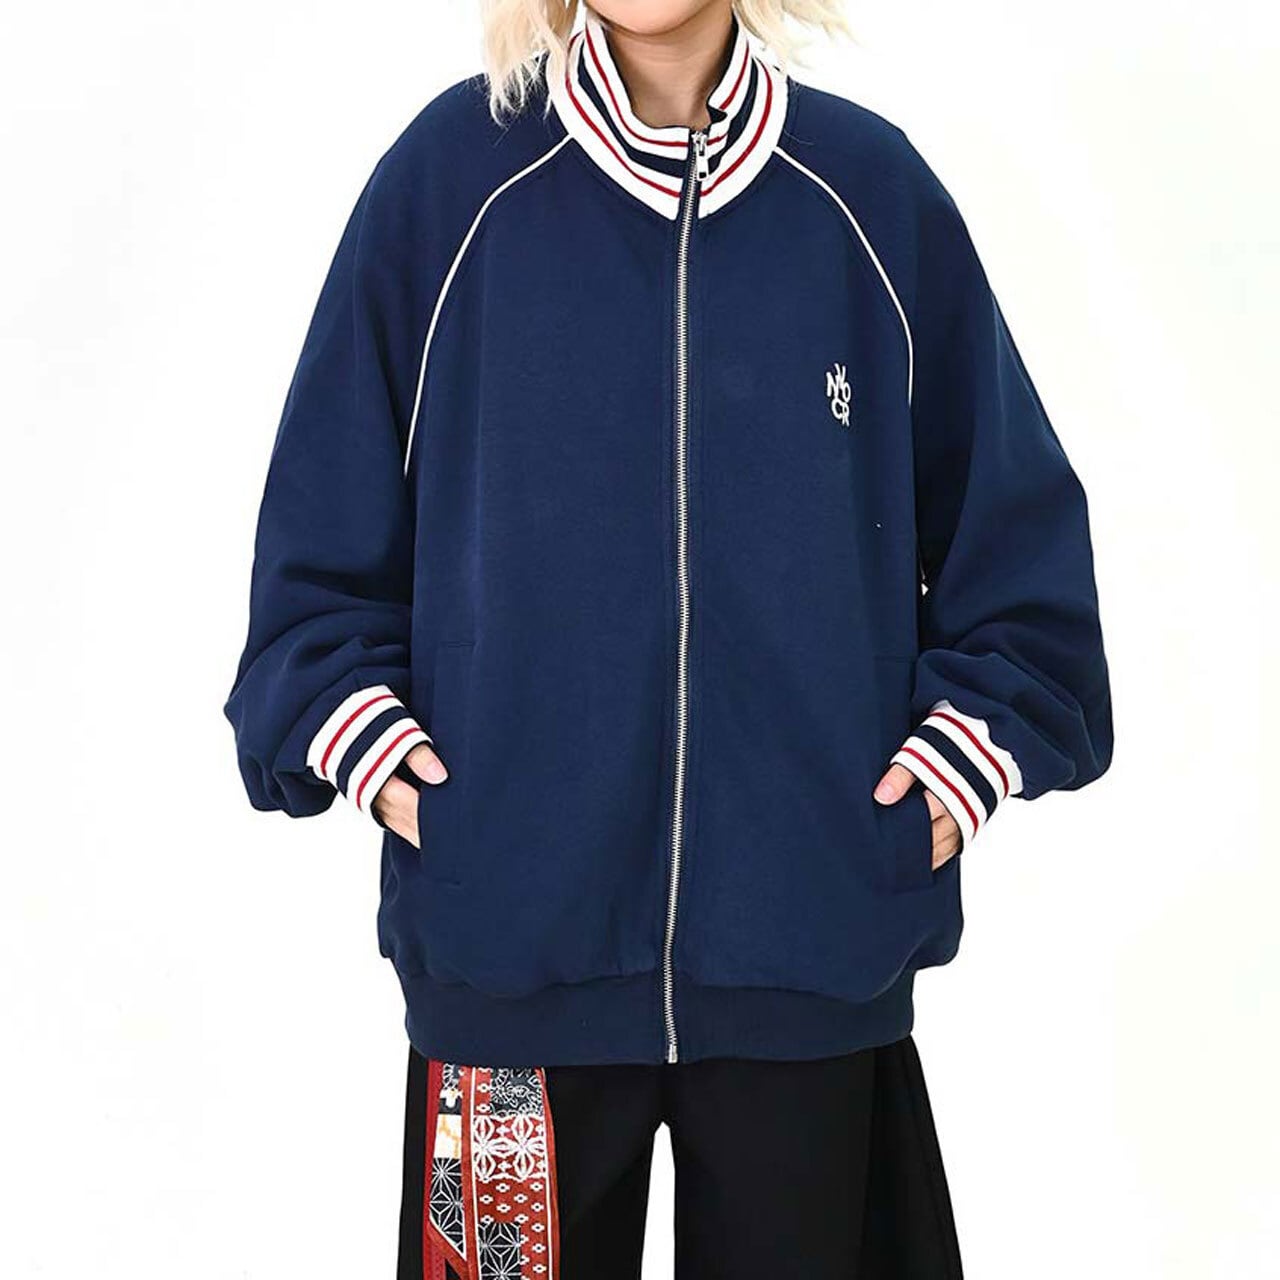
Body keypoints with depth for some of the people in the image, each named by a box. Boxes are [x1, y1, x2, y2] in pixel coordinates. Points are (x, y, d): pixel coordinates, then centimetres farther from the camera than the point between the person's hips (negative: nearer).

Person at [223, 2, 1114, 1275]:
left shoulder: (869, 188, 2)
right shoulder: (451, 172, -1)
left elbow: (1010, 515, 9)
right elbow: (327, 513, 5)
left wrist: (977, 733, 0)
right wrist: (353, 723, -5)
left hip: (812, 931, 1)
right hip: (514, 930, 0)